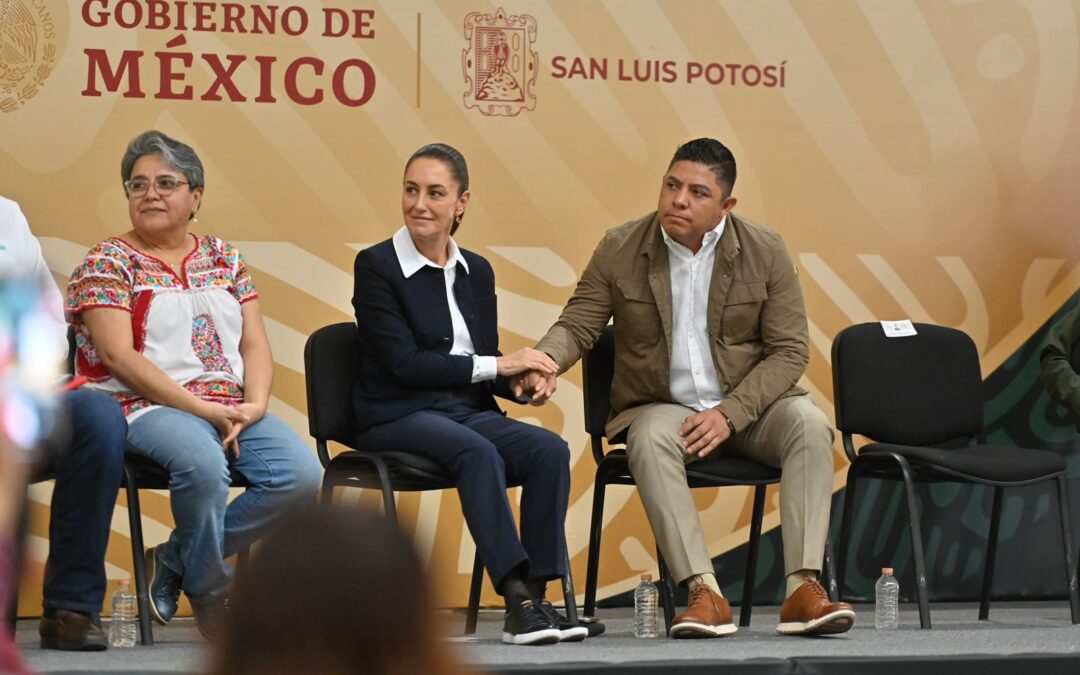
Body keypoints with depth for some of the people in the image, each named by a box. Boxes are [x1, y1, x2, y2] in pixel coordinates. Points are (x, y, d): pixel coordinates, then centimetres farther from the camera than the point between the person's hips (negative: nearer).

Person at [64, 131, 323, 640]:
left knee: (302, 474, -21)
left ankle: (173, 561, -6)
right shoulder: (108, 263, 2)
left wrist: (254, 405, -10)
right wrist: (205, 410, -16)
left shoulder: (224, 259, 18)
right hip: (147, 408, -6)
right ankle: (210, 595, -13)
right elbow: (118, 356, -10)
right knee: (203, 463, -38)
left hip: (231, 411, 6)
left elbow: (255, 344, 12)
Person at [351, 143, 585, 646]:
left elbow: (485, 360, 16)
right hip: (398, 416, -5)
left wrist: (516, 382, -9)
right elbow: (402, 362, -12)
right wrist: (494, 365, -13)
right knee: (478, 452, -36)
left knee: (549, 449, -24)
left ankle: (536, 596, -27)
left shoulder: (476, 271, 15)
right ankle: (516, 599, -39)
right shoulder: (376, 265, -3)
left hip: (469, 411, 5)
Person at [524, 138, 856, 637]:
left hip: (745, 406, 1)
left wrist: (730, 413, -17)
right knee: (651, 439, -35)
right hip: (660, 405, -1)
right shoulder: (619, 250, -1)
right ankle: (704, 593, -42)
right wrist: (542, 363, -23)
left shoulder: (765, 251, -3)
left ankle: (802, 588, -36)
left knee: (809, 424, -30)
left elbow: (789, 350, -3)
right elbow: (577, 325, 2)